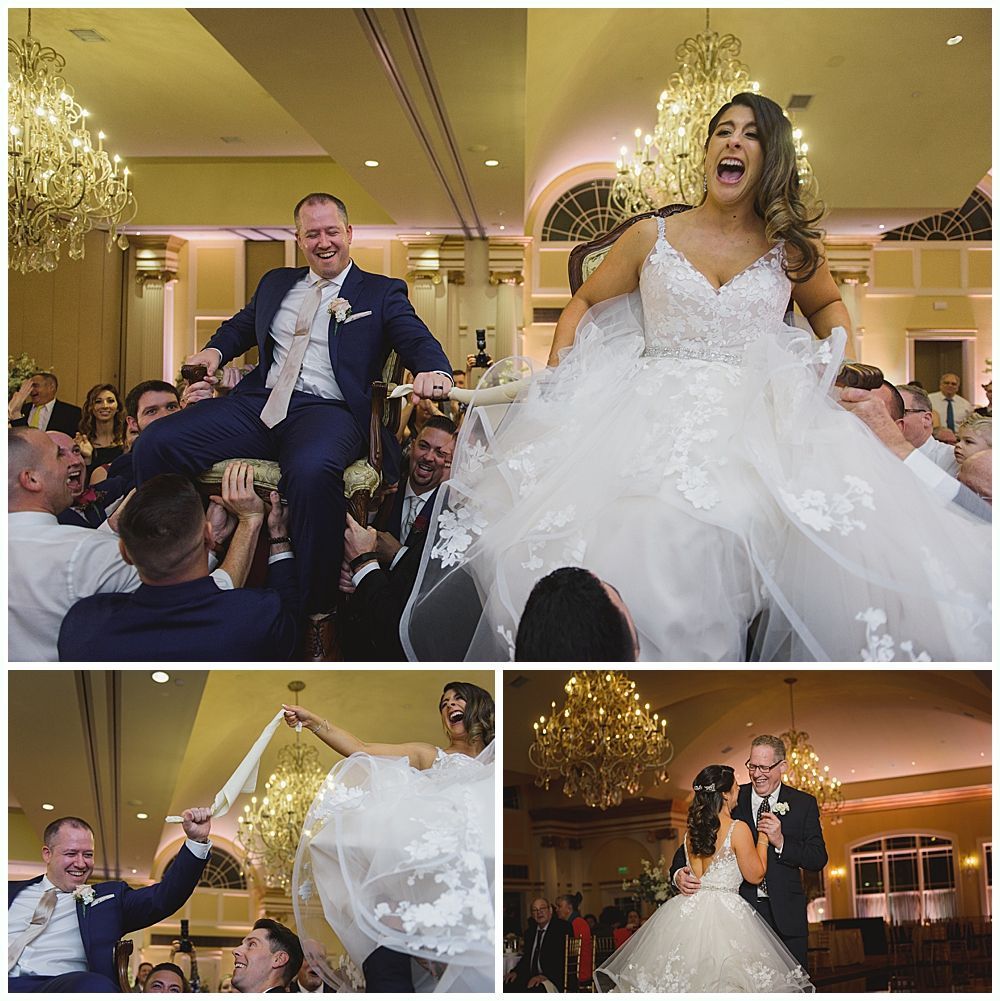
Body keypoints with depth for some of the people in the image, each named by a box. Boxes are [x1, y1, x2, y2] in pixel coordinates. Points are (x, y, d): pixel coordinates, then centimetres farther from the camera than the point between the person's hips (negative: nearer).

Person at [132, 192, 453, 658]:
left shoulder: (382, 292, 13)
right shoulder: (275, 283, 27)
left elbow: (419, 342, -1)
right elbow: (239, 326, 40)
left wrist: (434, 371, -25)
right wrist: (215, 350, 16)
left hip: (326, 410, -5)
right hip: (257, 404, 5)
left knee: (312, 471, -42)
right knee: (154, 445, -17)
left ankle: (317, 615, -27)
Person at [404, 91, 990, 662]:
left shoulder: (791, 246, 15)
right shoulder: (652, 237, 13)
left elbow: (828, 305, 32)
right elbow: (584, 305, 21)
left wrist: (833, 360, 11)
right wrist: (557, 380, 5)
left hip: (762, 417, 1)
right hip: (657, 413, 0)